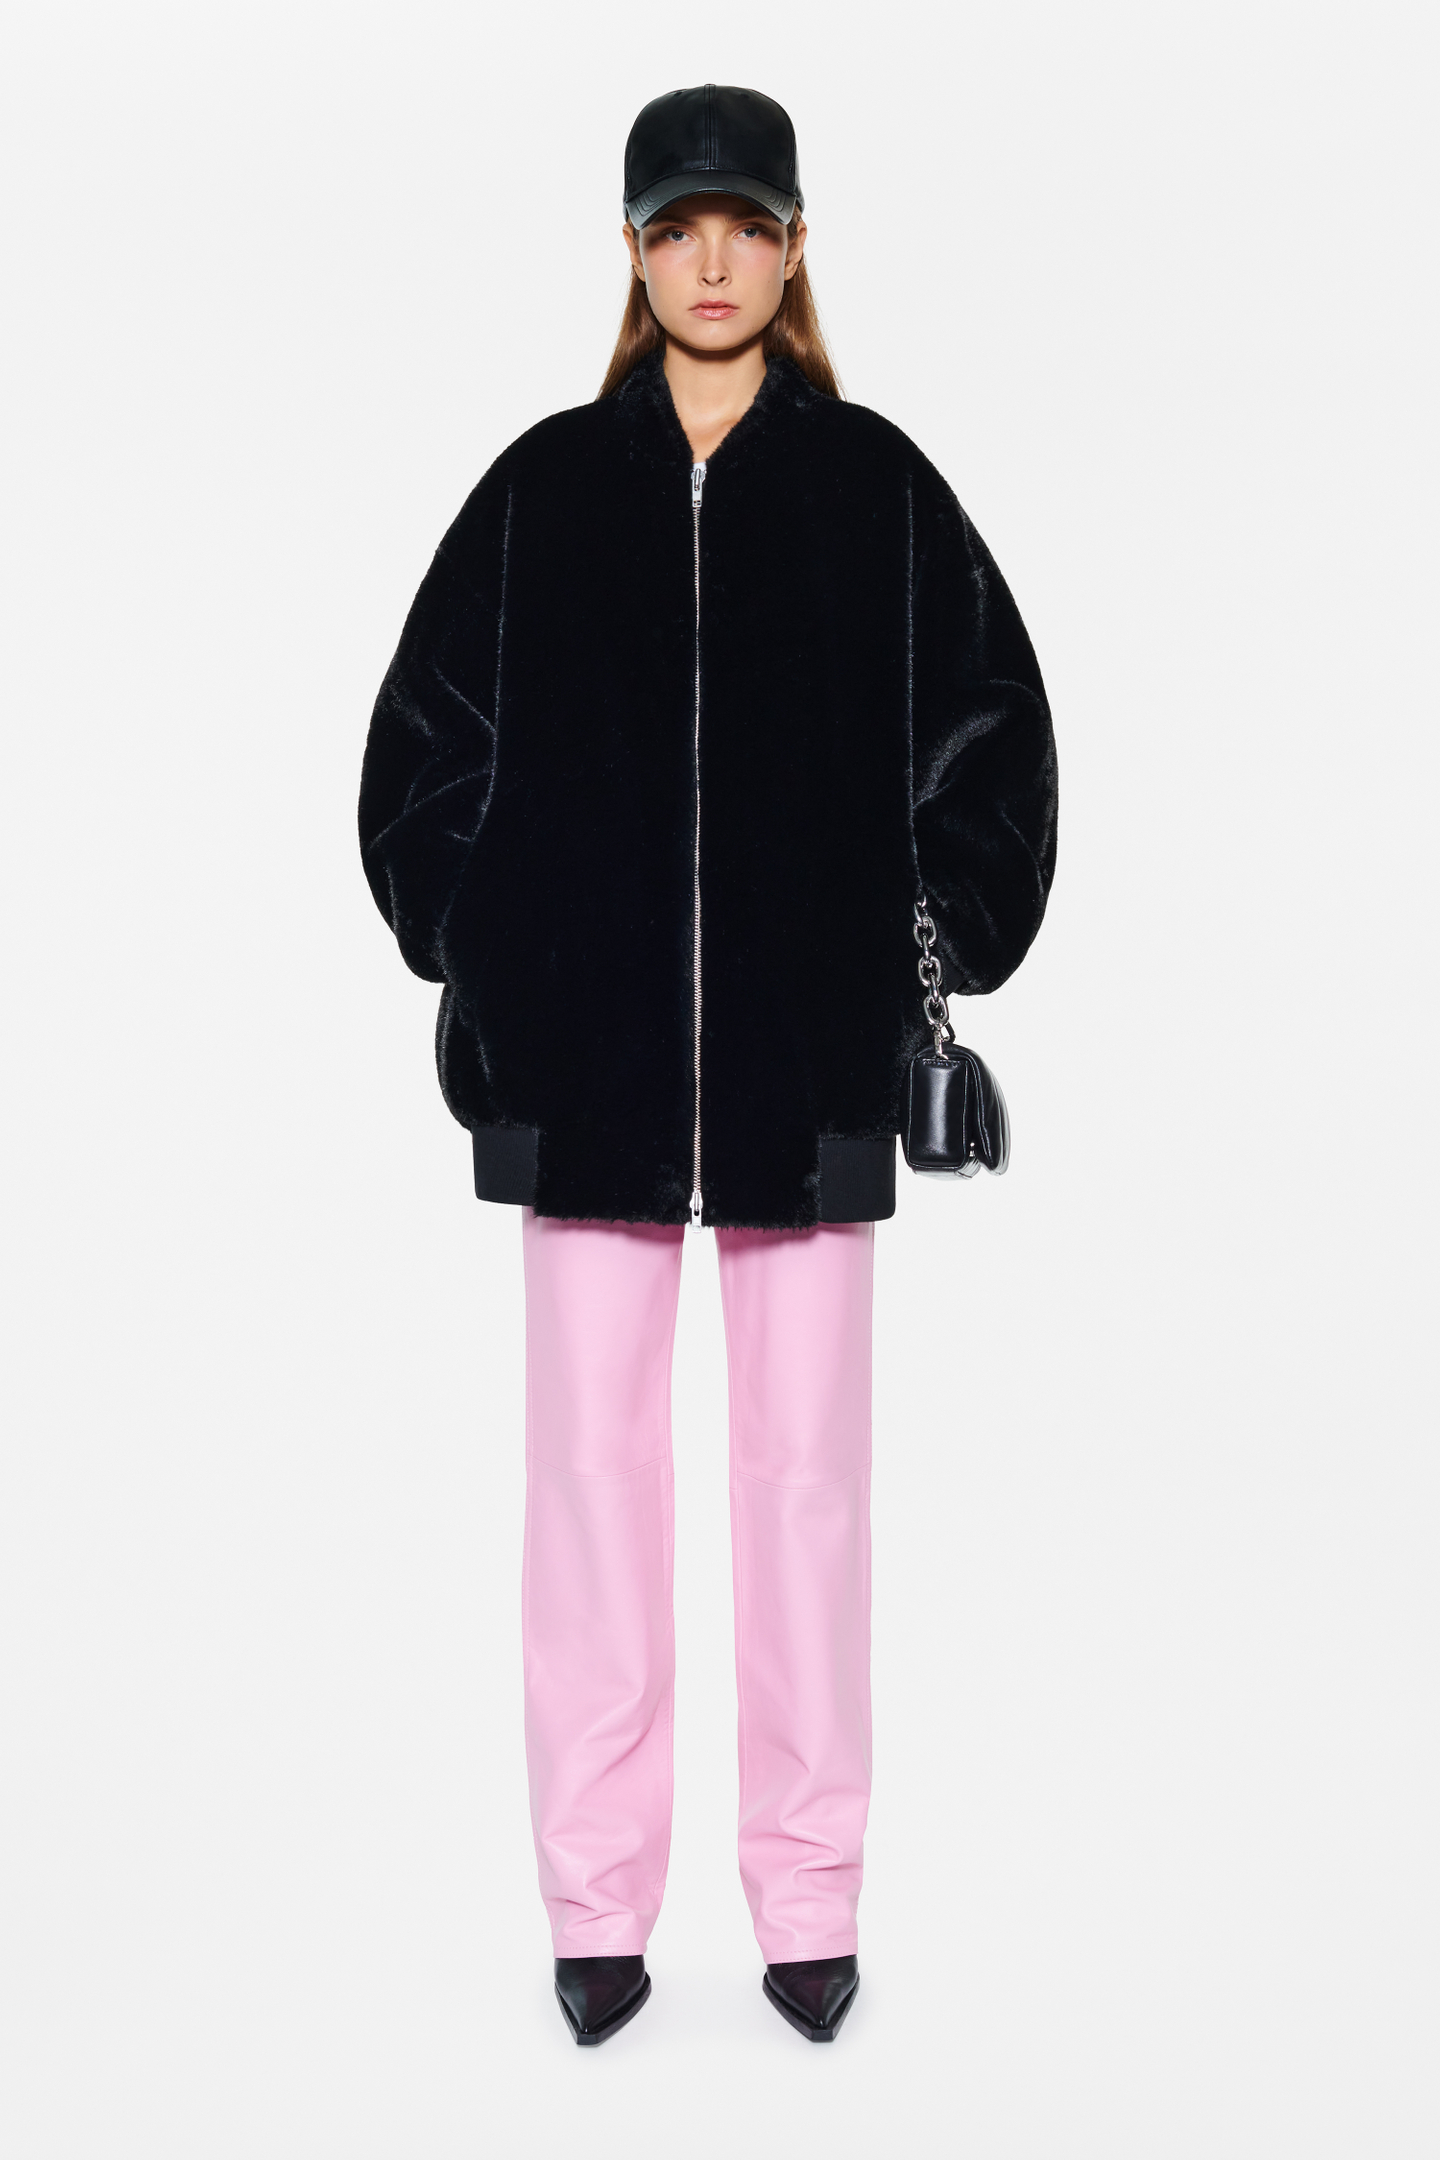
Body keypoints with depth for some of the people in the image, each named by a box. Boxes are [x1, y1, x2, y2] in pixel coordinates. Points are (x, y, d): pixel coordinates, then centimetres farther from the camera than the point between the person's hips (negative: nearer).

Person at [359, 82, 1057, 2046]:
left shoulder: (874, 486, 5)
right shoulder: (546, 487, 7)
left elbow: (989, 731, 10)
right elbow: (424, 742, 12)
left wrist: (935, 944, 3)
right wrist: (479, 950, 5)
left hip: (808, 1056, 0)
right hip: (587, 1060, 1)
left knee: (807, 1471, 4)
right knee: (596, 1464, 4)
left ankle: (809, 1898, 18)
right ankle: (598, 1899, 16)